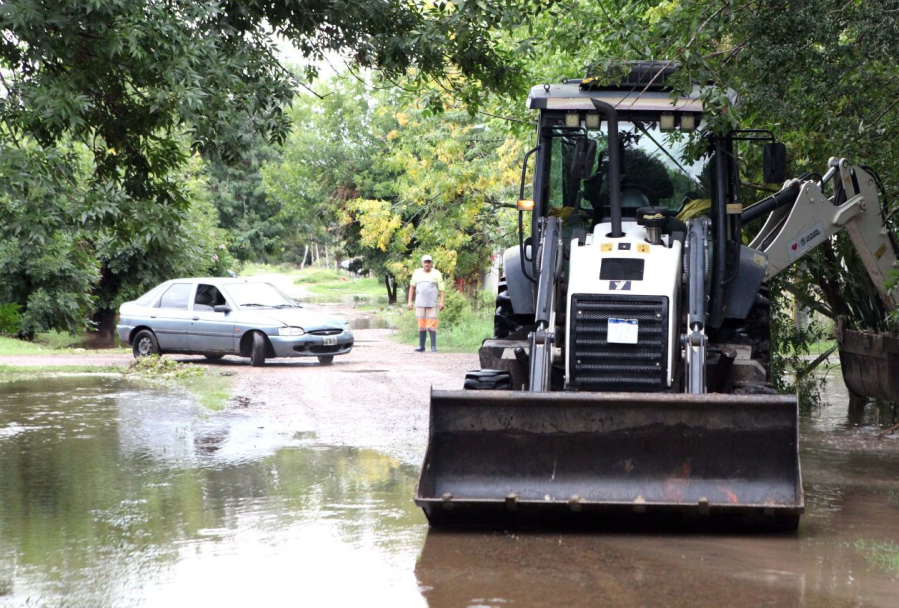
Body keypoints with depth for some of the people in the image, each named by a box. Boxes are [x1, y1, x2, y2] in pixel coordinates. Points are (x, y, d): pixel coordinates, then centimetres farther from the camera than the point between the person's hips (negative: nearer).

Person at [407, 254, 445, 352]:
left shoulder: (436, 273, 3)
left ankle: (433, 347, -6)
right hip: (420, 304, 3)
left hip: (432, 304, -3)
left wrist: (442, 302, -10)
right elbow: (412, 287, 16)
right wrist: (410, 301, 11)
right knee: (421, 326, 3)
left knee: (431, 326, -8)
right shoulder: (417, 273, 10)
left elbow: (442, 288, 0)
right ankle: (421, 346, 7)